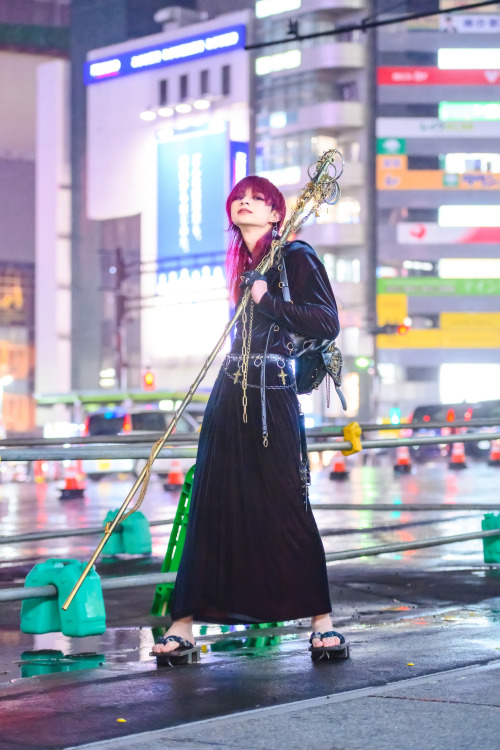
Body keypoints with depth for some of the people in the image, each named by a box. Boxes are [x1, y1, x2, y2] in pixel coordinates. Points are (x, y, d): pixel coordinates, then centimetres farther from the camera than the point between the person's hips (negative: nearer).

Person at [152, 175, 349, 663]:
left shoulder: (294, 257, -2)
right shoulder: (244, 262, 19)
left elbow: (327, 323, -11)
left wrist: (269, 302, -16)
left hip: (271, 395, -6)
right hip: (230, 393, 6)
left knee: (284, 505, -7)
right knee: (212, 504, 3)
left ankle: (321, 621, 2)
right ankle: (183, 623, 3)